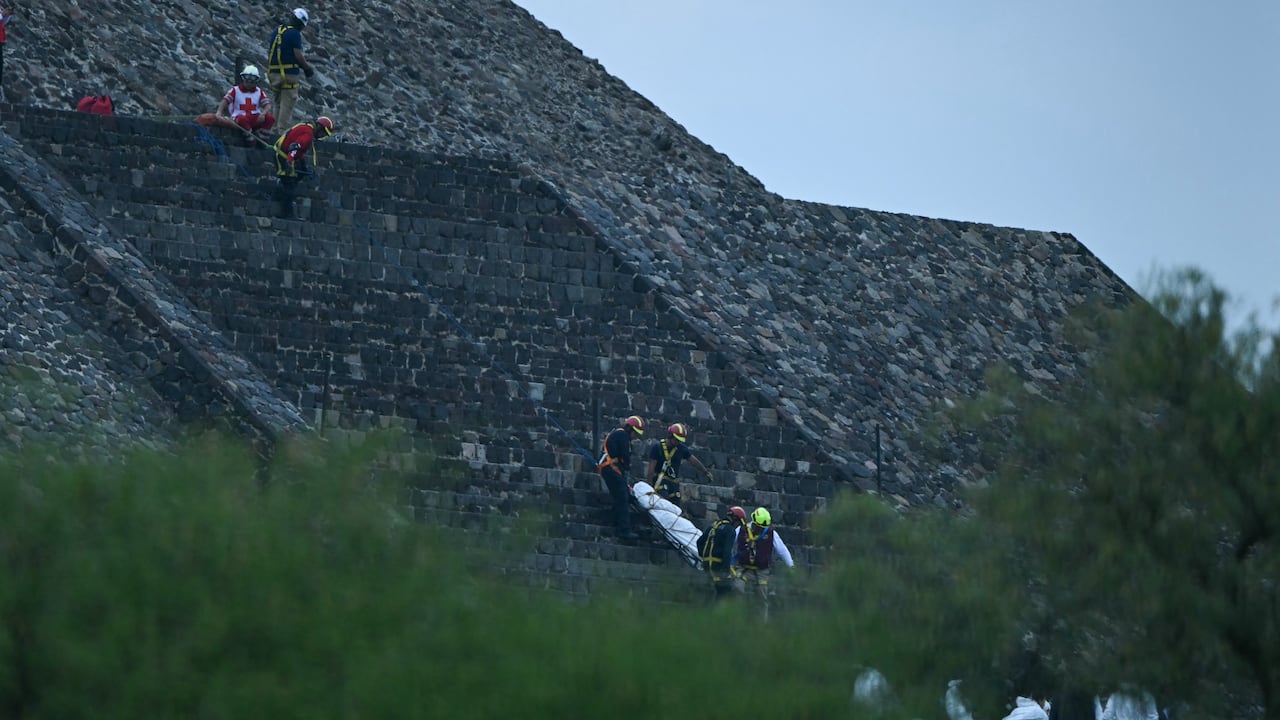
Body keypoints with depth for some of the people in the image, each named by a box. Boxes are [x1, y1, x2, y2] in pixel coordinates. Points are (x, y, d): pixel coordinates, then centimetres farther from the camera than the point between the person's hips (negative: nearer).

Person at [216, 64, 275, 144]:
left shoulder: (259, 92, 14)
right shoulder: (235, 90, 5)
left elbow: (267, 105, 5)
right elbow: (225, 101, -8)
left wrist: (263, 114, -18)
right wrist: (219, 112, -27)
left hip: (256, 119, 3)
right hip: (239, 116, -3)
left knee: (271, 118, -22)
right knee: (243, 119, -40)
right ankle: (249, 138, -21)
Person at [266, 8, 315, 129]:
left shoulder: (277, 30, 11)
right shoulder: (295, 33, -12)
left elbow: (269, 50, 16)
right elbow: (298, 55, -14)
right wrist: (307, 67, 1)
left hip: (273, 72, 7)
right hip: (289, 73, -7)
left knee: (278, 104, 16)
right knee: (287, 105, -3)